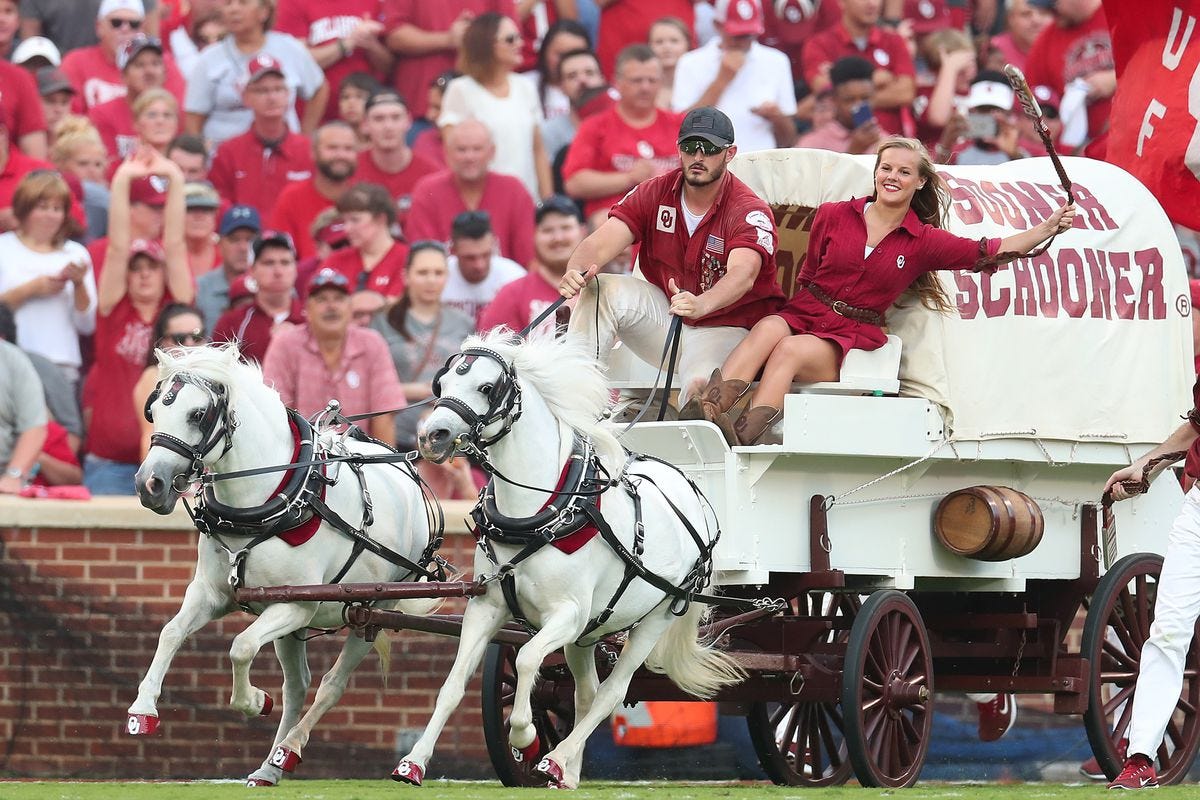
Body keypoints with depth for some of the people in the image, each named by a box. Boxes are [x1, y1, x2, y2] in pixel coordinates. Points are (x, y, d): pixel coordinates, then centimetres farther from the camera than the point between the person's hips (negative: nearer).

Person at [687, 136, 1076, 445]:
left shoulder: (923, 242, 8)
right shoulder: (833, 217, 10)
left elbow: (992, 251, 2)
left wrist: (1048, 227, -7)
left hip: (853, 334, -1)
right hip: (804, 314, 1)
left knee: (791, 350, -34)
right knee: (768, 330, -36)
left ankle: (743, 435, -51)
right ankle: (709, 407, -53)